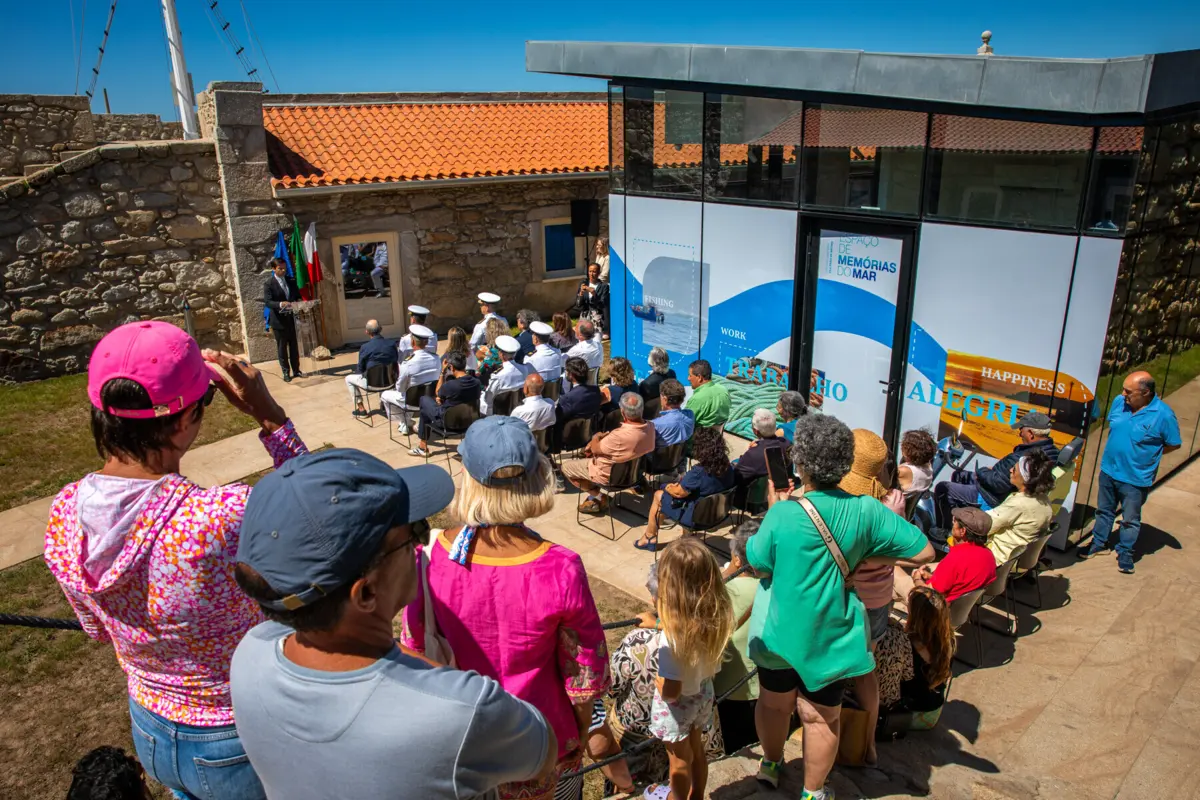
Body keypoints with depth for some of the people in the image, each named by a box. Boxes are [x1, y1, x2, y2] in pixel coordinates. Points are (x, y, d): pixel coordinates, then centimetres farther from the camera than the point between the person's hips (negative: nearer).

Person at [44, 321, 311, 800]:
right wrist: (270, 417, -21)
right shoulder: (229, 519, -39)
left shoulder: (64, 514, -17)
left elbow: (99, 629, 1)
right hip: (240, 746, -5)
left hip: (149, 734, 5)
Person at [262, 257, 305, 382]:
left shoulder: (291, 280, 6)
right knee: (281, 347, 6)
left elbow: (297, 295, 14)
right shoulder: (268, 283, -9)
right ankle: (286, 372, 14)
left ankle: (296, 370, 21)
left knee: (294, 346, 11)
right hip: (279, 320, -4)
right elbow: (267, 302, -17)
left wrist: (298, 302, -9)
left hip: (291, 318, 4)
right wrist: (280, 304, -34)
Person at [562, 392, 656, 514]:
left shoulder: (620, 436, -40)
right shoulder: (650, 427, -17)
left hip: (611, 475, -7)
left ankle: (599, 498, 12)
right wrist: (603, 437, 0)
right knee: (586, 455, 29)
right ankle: (595, 493, 25)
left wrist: (596, 437, 1)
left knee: (566, 466, 10)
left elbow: (595, 449, -19)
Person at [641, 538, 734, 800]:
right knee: (696, 750, 31)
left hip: (678, 705, -5)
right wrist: (663, 621, 1)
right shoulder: (716, 614, -20)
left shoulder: (673, 634, -38)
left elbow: (670, 691, -32)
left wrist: (657, 682, -10)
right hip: (704, 694, 5)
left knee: (680, 760, 24)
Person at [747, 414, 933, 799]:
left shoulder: (783, 514, -23)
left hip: (780, 631, -1)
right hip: (828, 634, 1)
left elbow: (756, 562, -8)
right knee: (820, 717, 16)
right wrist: (894, 521, 3)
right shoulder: (866, 510, -16)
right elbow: (925, 552, -11)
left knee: (774, 702, 22)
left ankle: (770, 766, 46)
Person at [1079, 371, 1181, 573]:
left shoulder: (1163, 415, -20)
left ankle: (1125, 554, 29)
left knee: (1130, 519, 12)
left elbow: (1174, 444, -8)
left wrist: (1145, 453, -7)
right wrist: (1116, 449, 5)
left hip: (1135, 478, -5)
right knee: (1104, 511, 21)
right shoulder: (1119, 402, -5)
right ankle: (1098, 543, 38)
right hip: (1108, 470, 5)